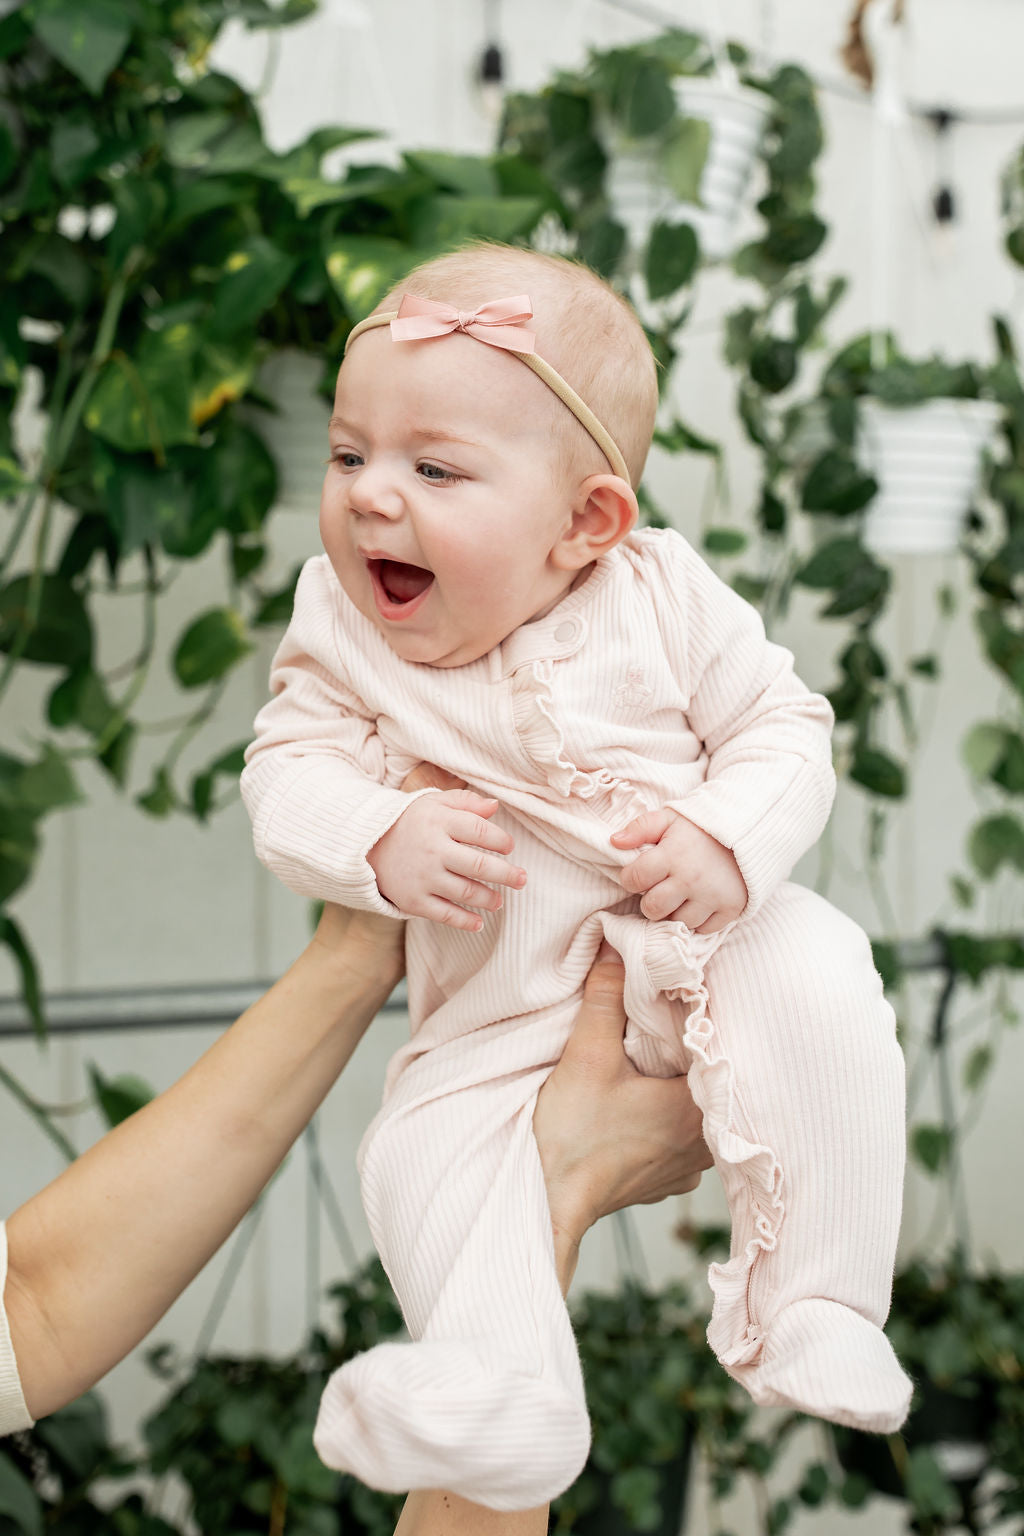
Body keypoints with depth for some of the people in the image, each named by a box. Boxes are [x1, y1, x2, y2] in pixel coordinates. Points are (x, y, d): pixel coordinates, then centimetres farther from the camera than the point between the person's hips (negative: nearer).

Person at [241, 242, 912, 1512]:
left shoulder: (665, 598, -9)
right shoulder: (338, 624, -7)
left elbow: (784, 729, -3)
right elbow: (289, 774, -9)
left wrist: (727, 845, -23)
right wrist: (382, 844, -30)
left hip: (693, 940, -1)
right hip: (501, 997, 1)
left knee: (819, 982, -27)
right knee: (425, 1139, -21)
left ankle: (813, 1311, -19)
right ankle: (502, 1382, -18)